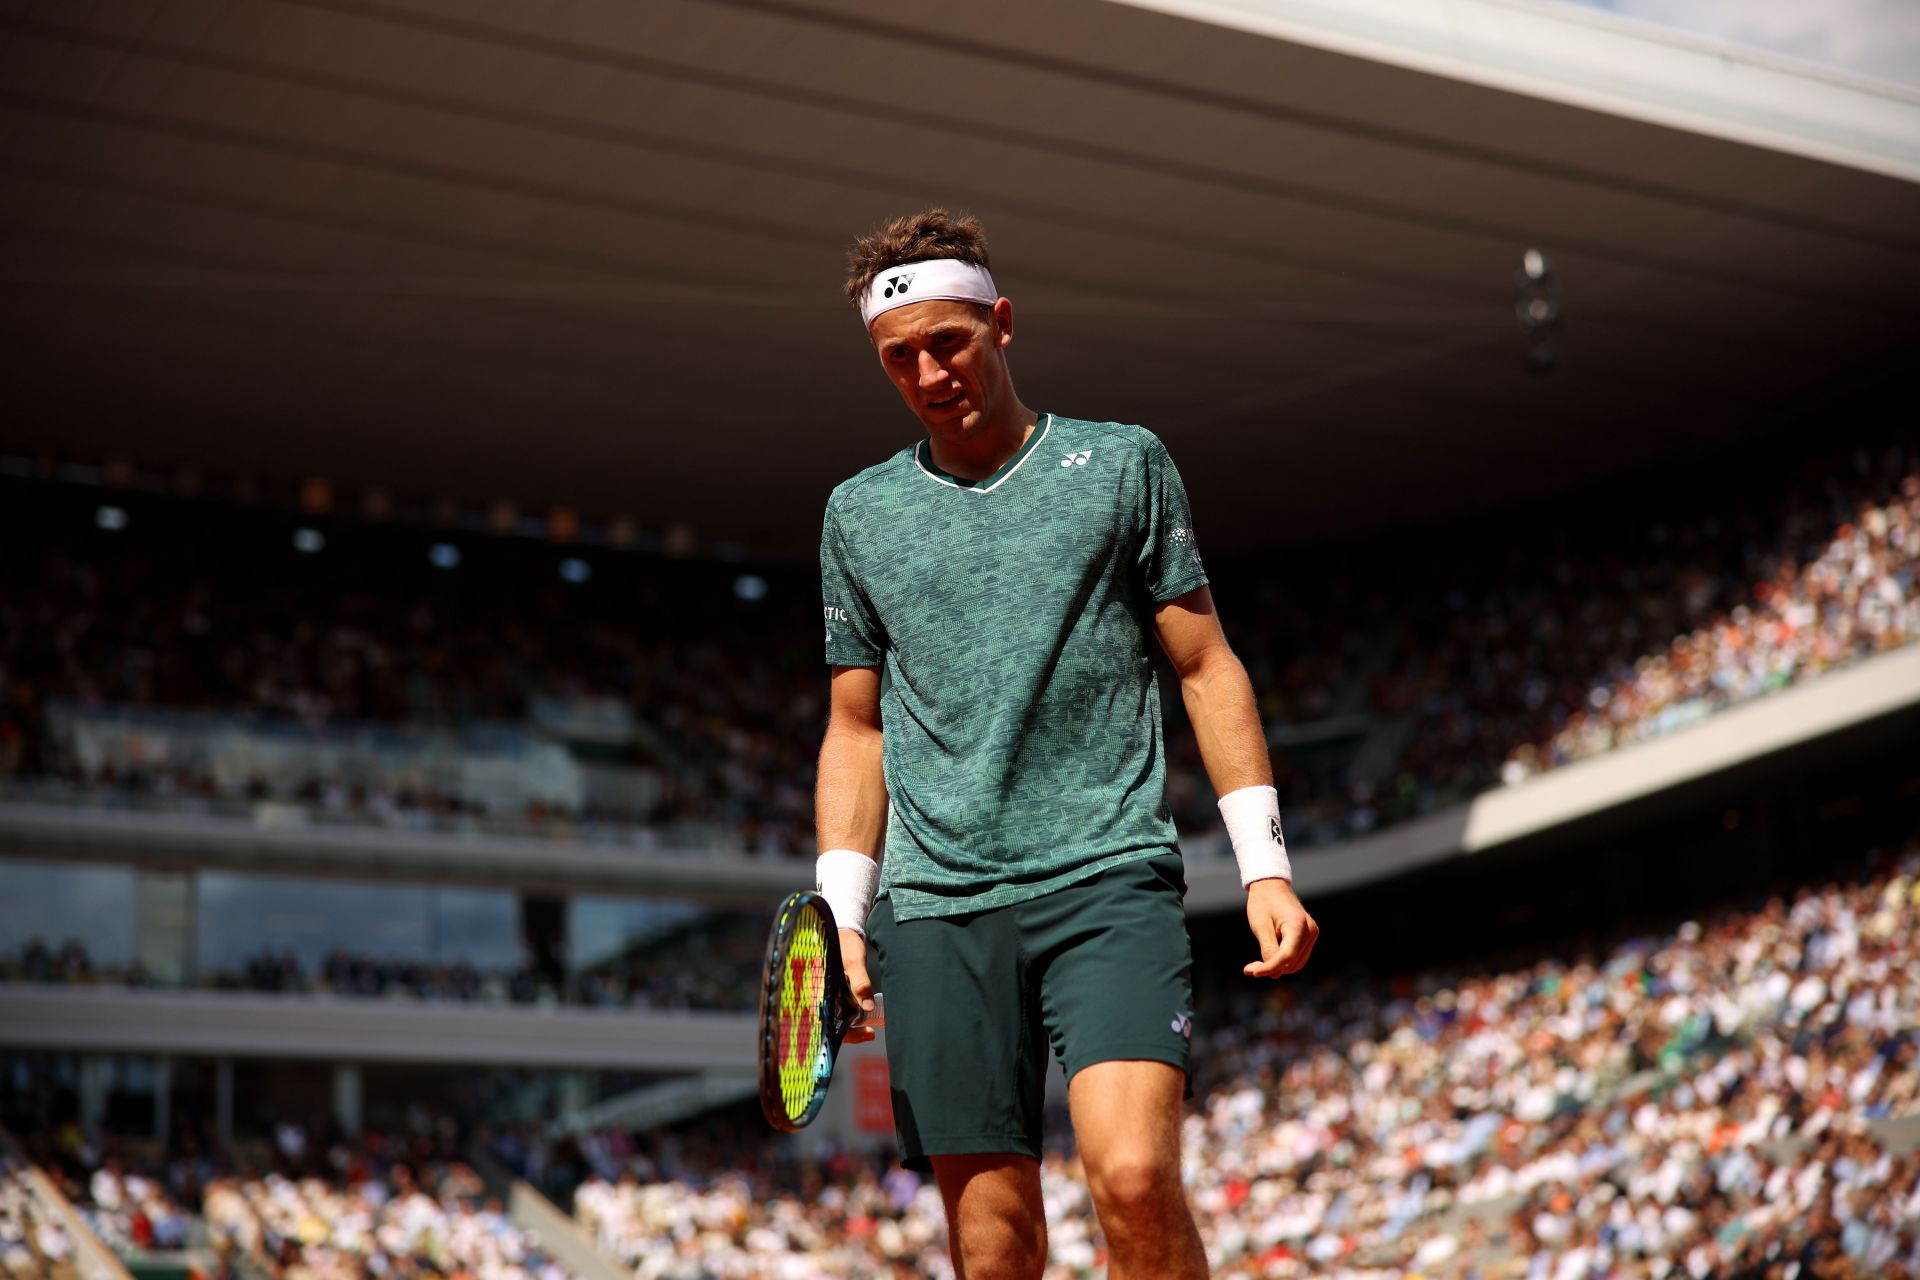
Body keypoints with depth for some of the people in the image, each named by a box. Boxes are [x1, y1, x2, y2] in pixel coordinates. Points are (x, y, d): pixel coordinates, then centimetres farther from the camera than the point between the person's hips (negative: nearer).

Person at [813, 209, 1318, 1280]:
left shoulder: (1122, 463, 8)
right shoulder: (859, 514, 14)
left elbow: (1208, 668, 8)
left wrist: (1266, 867, 0)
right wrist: (841, 912, 8)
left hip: (1109, 879, -2)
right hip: (937, 906, 2)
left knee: (1133, 1175, -22)